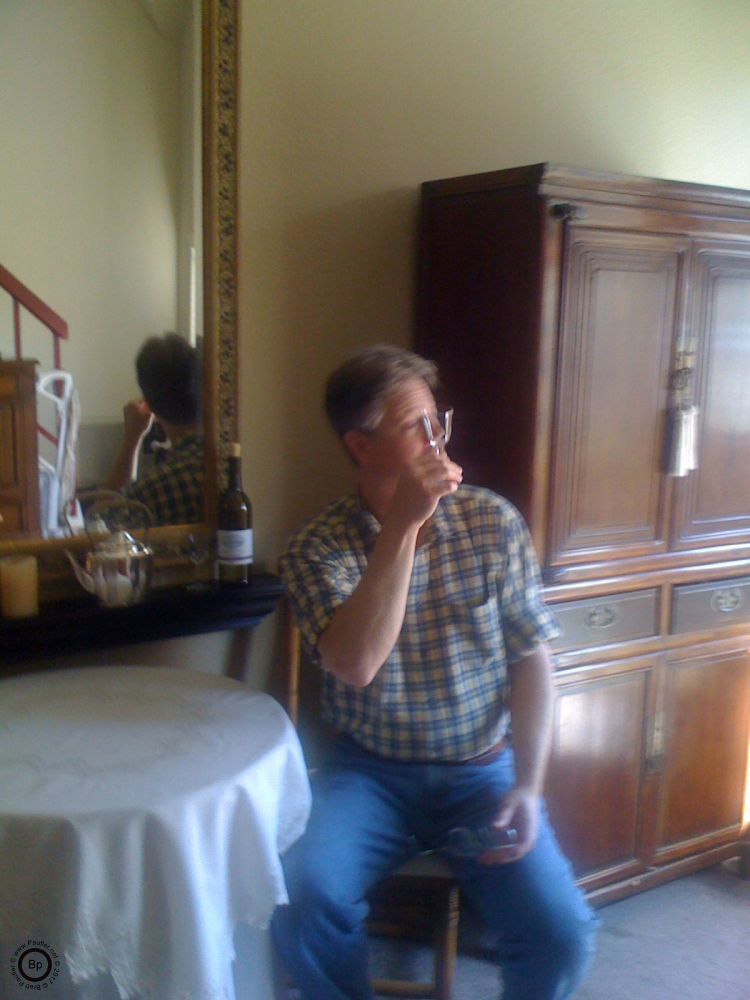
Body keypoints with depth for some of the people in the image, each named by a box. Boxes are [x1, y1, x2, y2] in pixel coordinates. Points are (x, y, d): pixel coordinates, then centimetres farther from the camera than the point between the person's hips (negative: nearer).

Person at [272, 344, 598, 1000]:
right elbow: (356, 665, -25)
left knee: (562, 937, -17)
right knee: (303, 902, -26)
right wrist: (402, 526, -27)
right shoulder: (318, 547, -8)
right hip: (369, 771, -1)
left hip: (482, 771, 1)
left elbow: (530, 661, 0)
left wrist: (528, 787, -11)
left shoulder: (494, 522, -3)